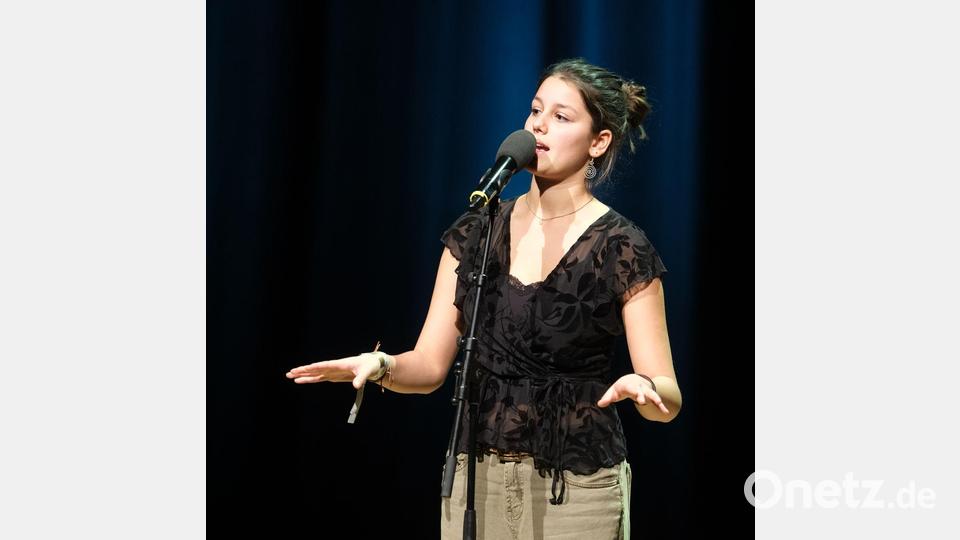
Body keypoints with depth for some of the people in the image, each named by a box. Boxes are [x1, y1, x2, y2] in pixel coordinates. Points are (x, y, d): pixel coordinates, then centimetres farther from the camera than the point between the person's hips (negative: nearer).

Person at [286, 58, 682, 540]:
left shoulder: (622, 249, -8)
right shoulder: (476, 231, 4)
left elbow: (668, 399, -9)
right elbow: (429, 366, 2)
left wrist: (641, 387, -31)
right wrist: (382, 366, -19)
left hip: (576, 489, -3)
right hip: (476, 481, 4)